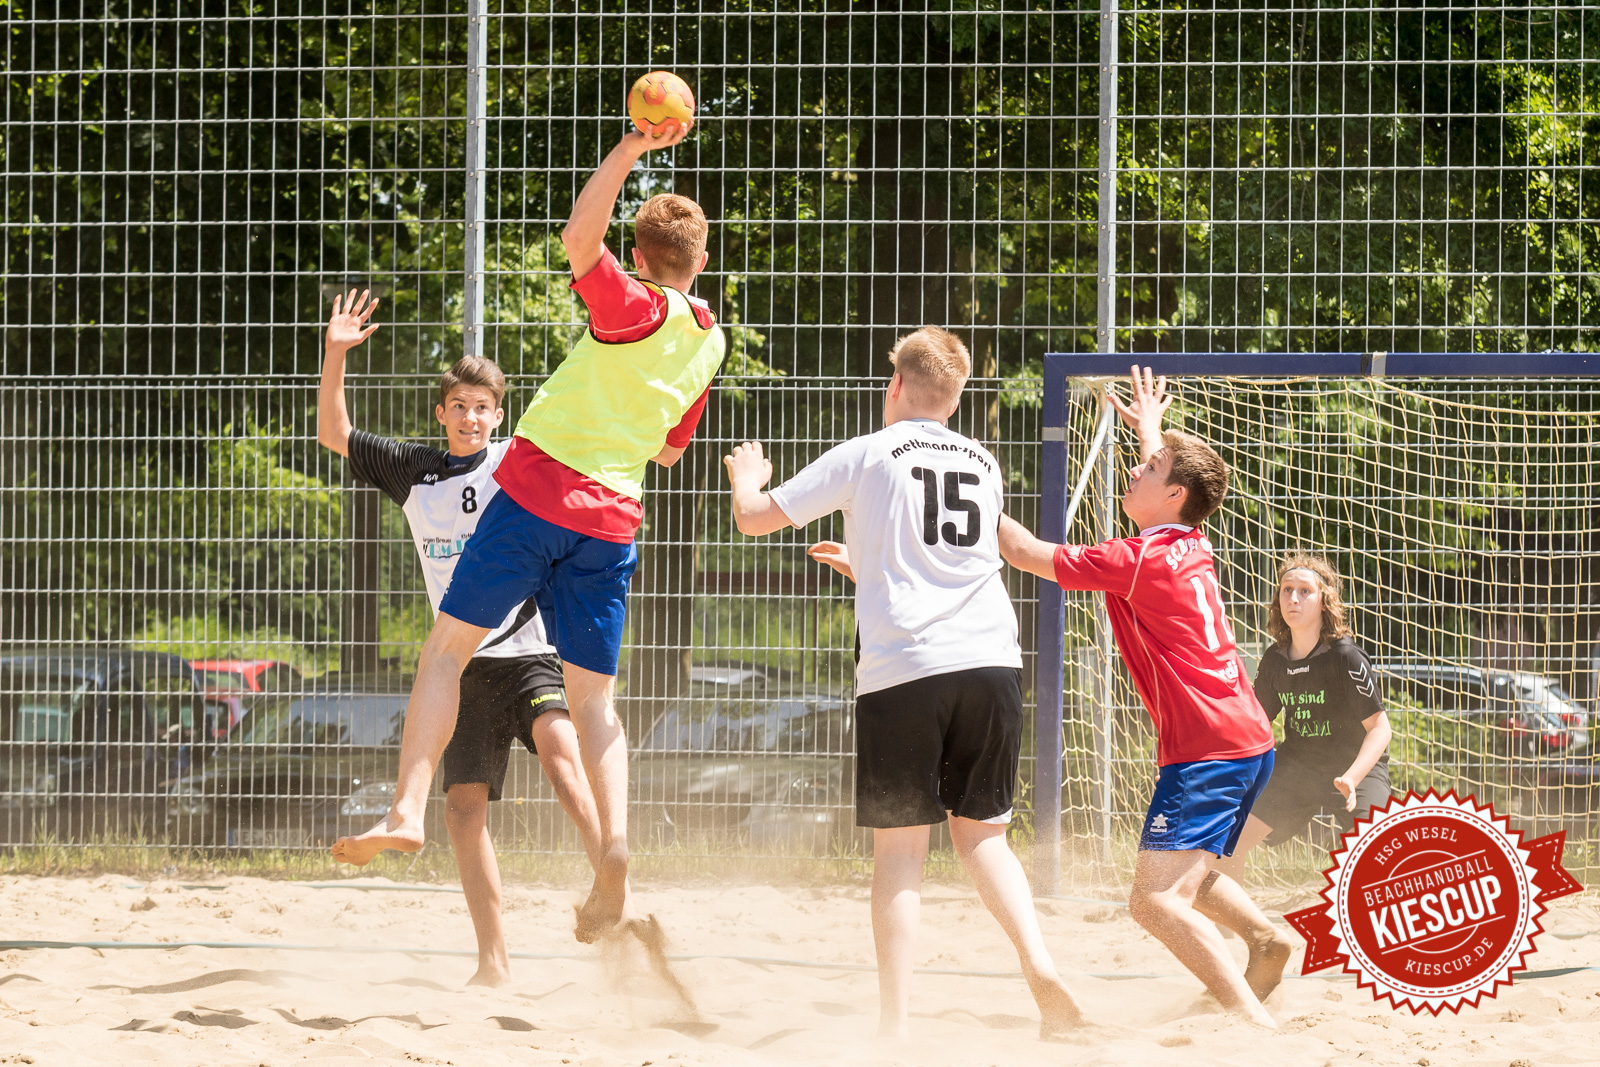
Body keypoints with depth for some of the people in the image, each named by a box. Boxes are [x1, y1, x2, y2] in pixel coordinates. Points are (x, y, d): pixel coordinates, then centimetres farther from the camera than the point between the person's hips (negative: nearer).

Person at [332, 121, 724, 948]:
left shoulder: (637, 310, -9)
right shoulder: (709, 344, 12)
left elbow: (580, 237, -27)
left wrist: (632, 148, -24)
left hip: (538, 490, -5)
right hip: (614, 516, 5)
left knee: (446, 650, 2)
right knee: (593, 697, 8)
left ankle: (406, 810, -12)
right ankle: (615, 858, -9)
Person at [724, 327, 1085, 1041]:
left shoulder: (868, 455, 5)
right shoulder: (984, 465, 19)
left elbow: (752, 518, 12)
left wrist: (745, 476, 34)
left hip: (902, 666, -3)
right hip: (992, 661, 3)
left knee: (900, 847, -1)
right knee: (981, 833, 14)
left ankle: (895, 1023, -6)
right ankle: (1039, 965, -7)